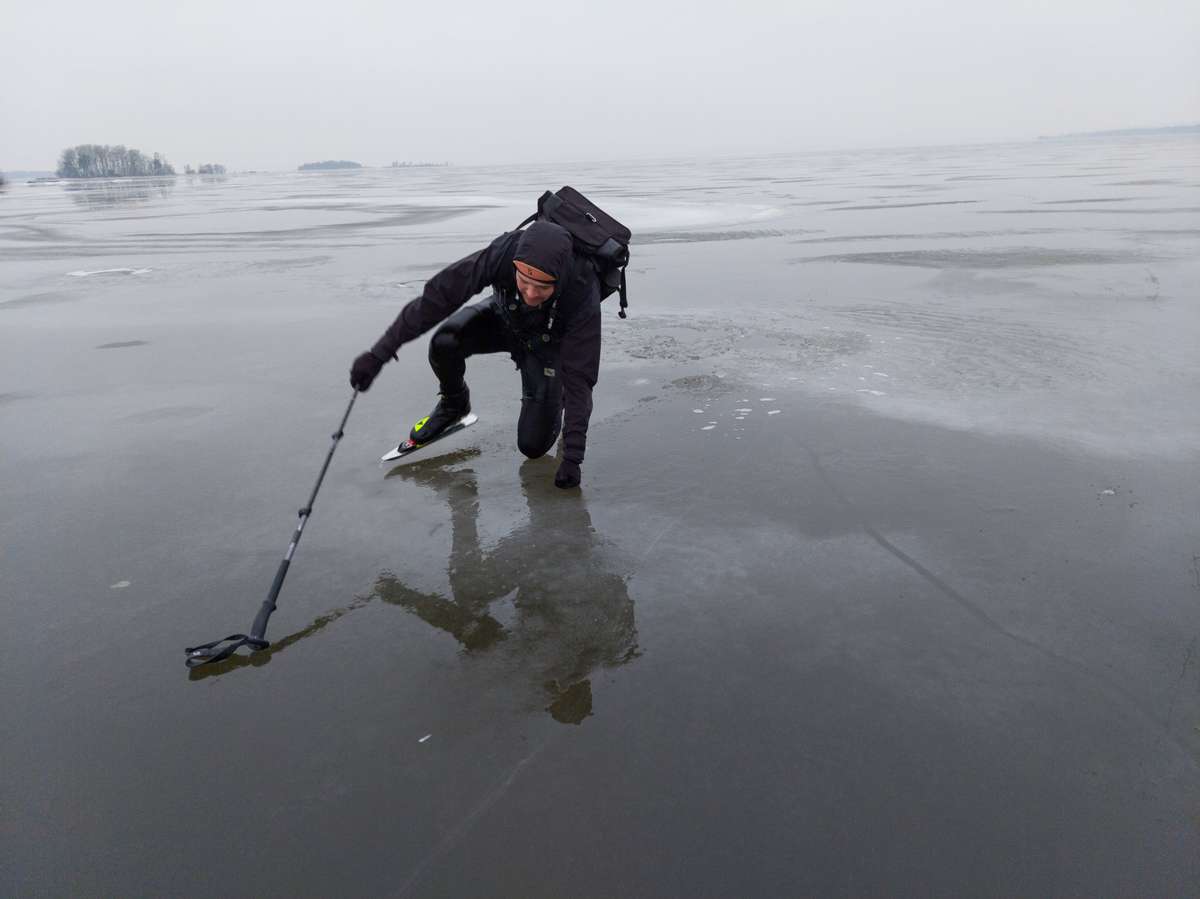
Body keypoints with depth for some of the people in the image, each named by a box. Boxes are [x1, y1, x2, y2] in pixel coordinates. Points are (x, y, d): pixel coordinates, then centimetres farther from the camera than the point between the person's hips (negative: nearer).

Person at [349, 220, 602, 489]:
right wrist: (379, 353, -35)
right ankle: (454, 404, 3)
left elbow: (580, 376, -34)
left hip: (547, 343, -2)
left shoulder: (583, 295, -40)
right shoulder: (504, 252, -38)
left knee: (533, 445, -10)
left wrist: (573, 455, -35)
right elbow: (437, 296, -33)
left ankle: (555, 397, 23)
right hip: (502, 318, 2)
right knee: (444, 343, -30)